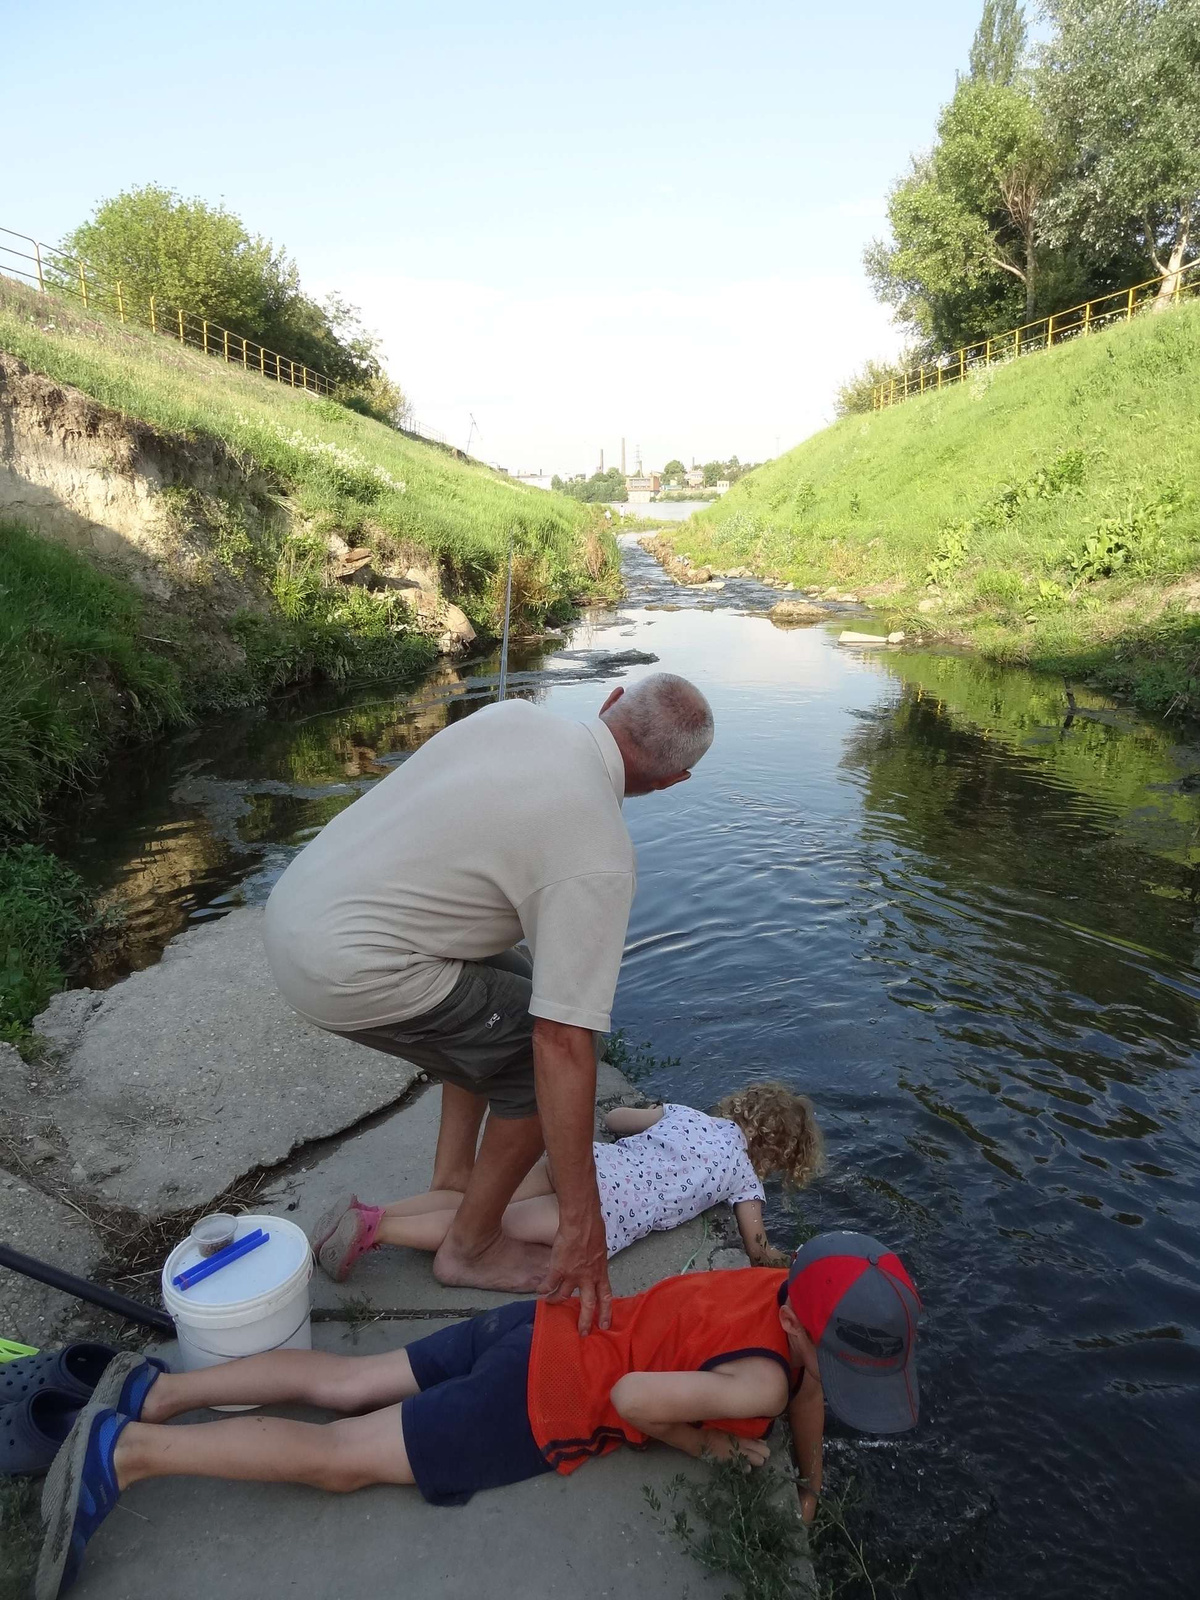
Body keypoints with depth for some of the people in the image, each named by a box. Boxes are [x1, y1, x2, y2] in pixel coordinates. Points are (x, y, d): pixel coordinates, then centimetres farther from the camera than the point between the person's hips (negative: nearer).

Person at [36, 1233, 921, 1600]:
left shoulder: (798, 1298, 4)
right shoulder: (760, 1384, -20)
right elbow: (632, 1396, -26)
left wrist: (813, 1479, 31)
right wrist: (700, 1440, -8)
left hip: (538, 1327, 7)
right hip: (541, 1402, -7)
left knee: (345, 1382, 13)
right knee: (339, 1458, -2)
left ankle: (152, 1392, 18)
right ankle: (124, 1451, -2)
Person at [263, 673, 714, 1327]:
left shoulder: (511, 713, 1)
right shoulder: (597, 856, -19)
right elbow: (565, 1047, -21)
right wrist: (580, 1222, -13)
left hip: (293, 904, 9)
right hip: (350, 973, -9)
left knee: (508, 986, 22)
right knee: (546, 1047, 1)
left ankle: (450, 1180, 33)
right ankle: (471, 1247, 18)